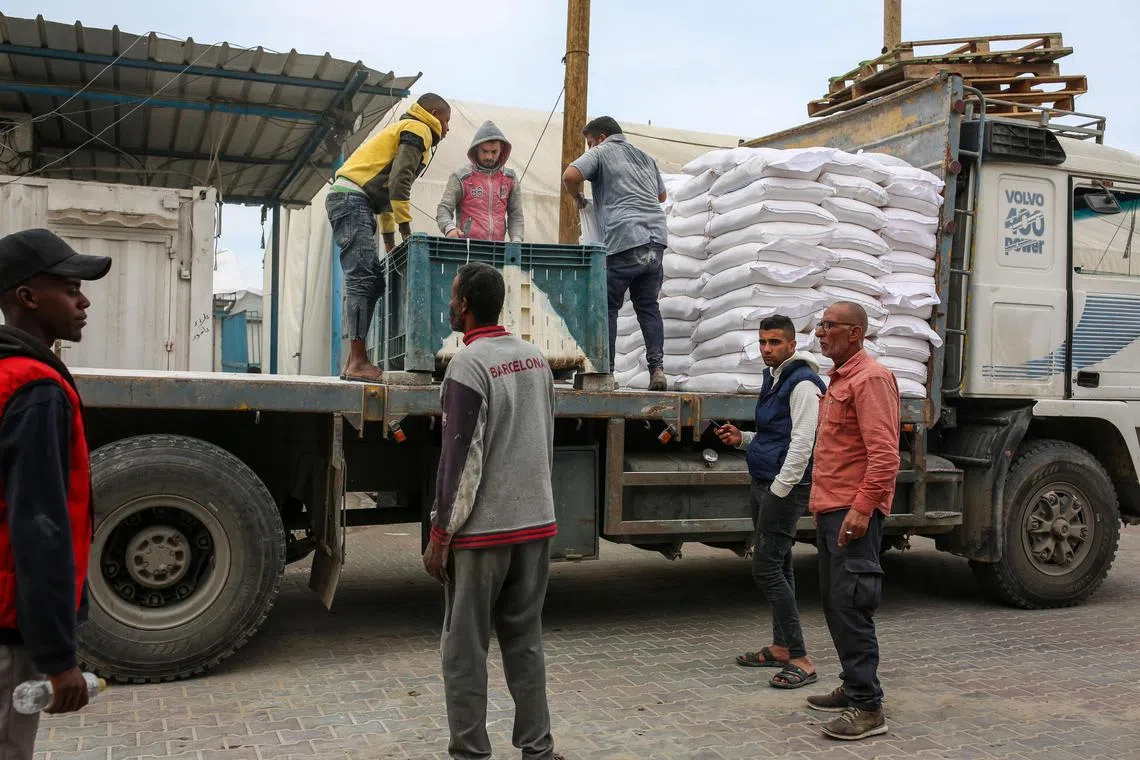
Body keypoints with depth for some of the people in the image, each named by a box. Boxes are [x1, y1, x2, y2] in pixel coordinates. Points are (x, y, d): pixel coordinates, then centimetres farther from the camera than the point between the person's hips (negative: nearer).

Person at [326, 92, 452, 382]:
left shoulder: (401, 129, 31)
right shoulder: (418, 129, 0)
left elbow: (385, 185, 29)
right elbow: (399, 181, -14)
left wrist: (390, 241, 26)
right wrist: (406, 230, -11)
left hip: (352, 202, 10)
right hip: (352, 199, -10)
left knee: (372, 280, 6)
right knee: (362, 279, -16)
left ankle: (355, 362, 3)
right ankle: (359, 362, -21)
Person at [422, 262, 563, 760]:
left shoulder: (468, 365, -14)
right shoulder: (536, 359, 8)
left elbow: (459, 459, -16)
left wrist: (439, 535, -10)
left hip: (482, 530, -7)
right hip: (536, 522, 7)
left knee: (465, 647, 4)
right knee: (524, 641, 14)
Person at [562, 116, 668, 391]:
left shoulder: (601, 152, 7)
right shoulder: (646, 157, 27)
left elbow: (570, 175, -8)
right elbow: (661, 195, 39)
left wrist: (578, 200, 9)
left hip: (625, 240, -6)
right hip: (656, 237, 6)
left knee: (608, 306, 2)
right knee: (648, 305, 11)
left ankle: (605, 370, 0)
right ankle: (657, 367, 0)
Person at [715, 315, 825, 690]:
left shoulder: (802, 383, -13)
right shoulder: (773, 378, 17)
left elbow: (802, 442, -20)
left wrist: (779, 490, -21)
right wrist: (742, 438, 11)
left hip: (786, 488, -10)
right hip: (764, 485, 10)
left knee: (766, 568, -12)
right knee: (777, 567, 14)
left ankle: (801, 660, -8)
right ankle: (781, 648, 24)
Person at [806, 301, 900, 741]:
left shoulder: (870, 378, -12)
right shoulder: (839, 379, 20)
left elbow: (884, 453, -20)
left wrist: (863, 508, -25)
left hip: (854, 511, -10)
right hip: (830, 509, 10)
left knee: (851, 605, -10)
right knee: (835, 603, 15)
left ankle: (867, 708, -4)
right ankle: (853, 689, 26)